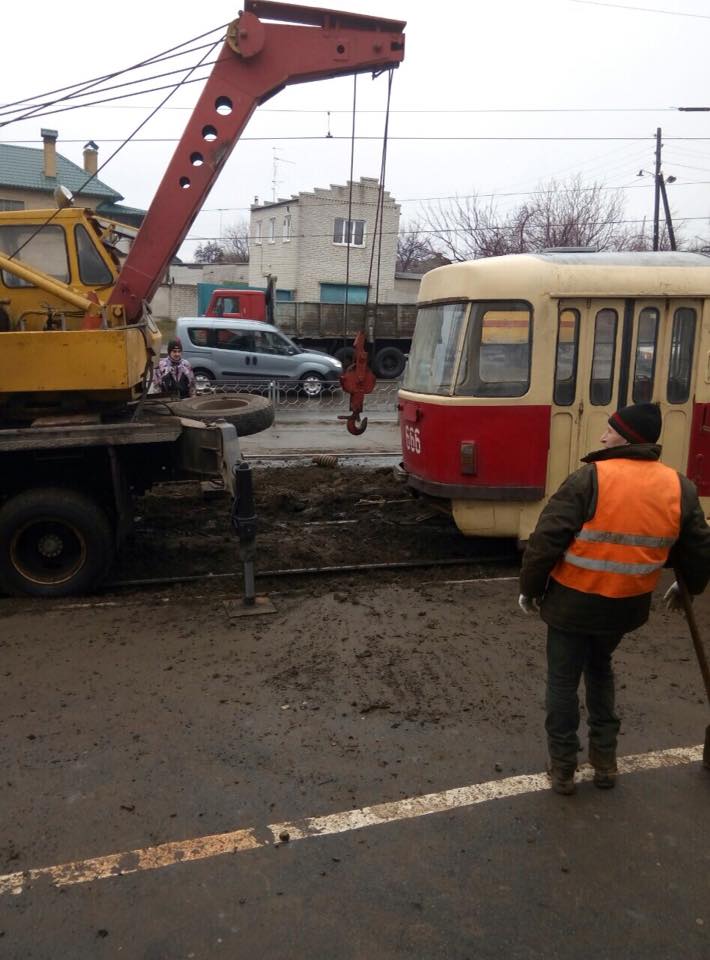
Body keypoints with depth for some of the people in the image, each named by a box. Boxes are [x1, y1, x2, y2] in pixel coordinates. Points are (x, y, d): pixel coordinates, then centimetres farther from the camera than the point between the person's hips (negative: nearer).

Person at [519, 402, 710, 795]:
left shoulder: (590, 479, -18)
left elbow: (545, 541, -19)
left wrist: (529, 589, -5)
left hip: (573, 602, -5)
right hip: (627, 605, 5)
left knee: (563, 681, 13)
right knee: (600, 669, 28)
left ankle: (562, 768, 23)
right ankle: (605, 760, 33)